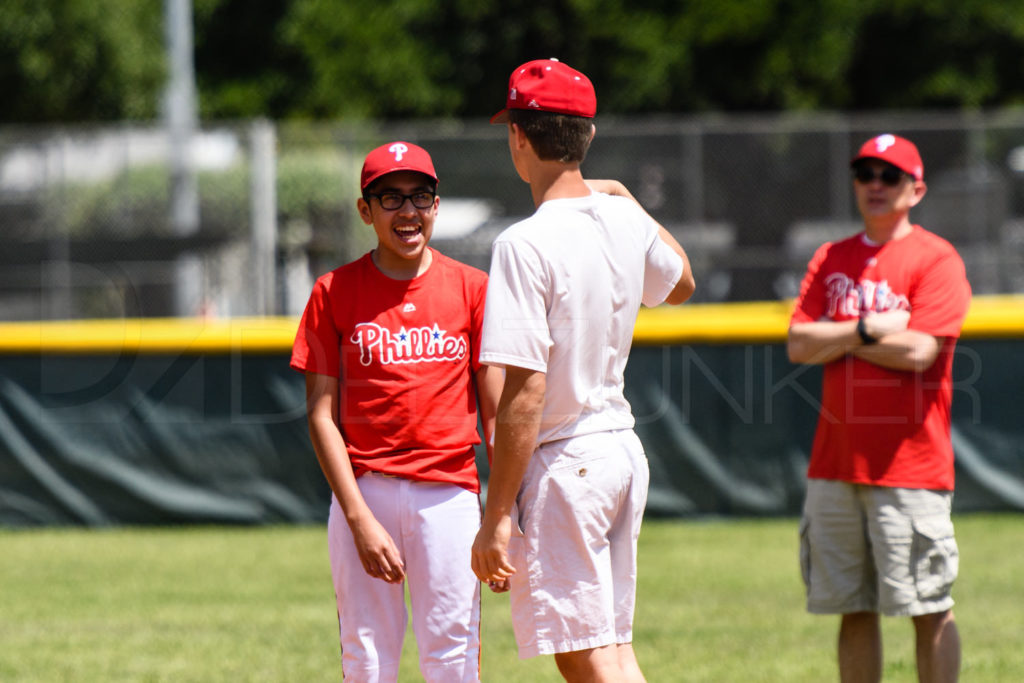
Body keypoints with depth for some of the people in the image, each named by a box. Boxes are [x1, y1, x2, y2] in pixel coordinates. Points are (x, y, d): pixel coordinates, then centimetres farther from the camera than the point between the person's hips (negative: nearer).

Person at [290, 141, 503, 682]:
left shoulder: (472, 289, 5)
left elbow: (496, 411, 5)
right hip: (363, 491, 0)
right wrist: (360, 519, -10)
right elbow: (322, 416, 0)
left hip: (449, 491, 0)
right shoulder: (334, 293, 3)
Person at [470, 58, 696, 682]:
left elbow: (526, 392, -22)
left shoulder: (527, 244, -19)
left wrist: (496, 517, -18)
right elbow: (681, 283, 28)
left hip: (562, 465, -8)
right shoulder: (625, 222, 4)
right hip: (624, 449, 8)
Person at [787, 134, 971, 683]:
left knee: (928, 607, -5)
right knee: (852, 607, 8)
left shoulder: (936, 259, -3)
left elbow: (918, 350, -15)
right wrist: (870, 329, -7)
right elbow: (798, 345, 4)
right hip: (835, 463, 6)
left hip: (910, 465, -6)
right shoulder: (831, 259, 15)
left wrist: (837, 336, -5)